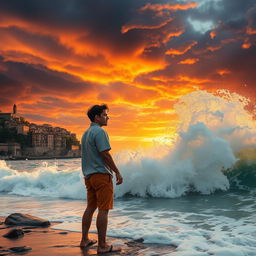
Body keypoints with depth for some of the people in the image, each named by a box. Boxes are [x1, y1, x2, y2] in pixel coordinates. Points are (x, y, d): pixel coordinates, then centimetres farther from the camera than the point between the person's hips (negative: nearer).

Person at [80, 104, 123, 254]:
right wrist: (117, 172, -13)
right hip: (101, 174, -10)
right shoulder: (100, 132, -13)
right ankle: (102, 245, -3)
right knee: (103, 210, -6)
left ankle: (85, 240, 22)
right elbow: (105, 154, -18)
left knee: (90, 207, 16)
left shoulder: (86, 133, 17)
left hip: (89, 175, 10)